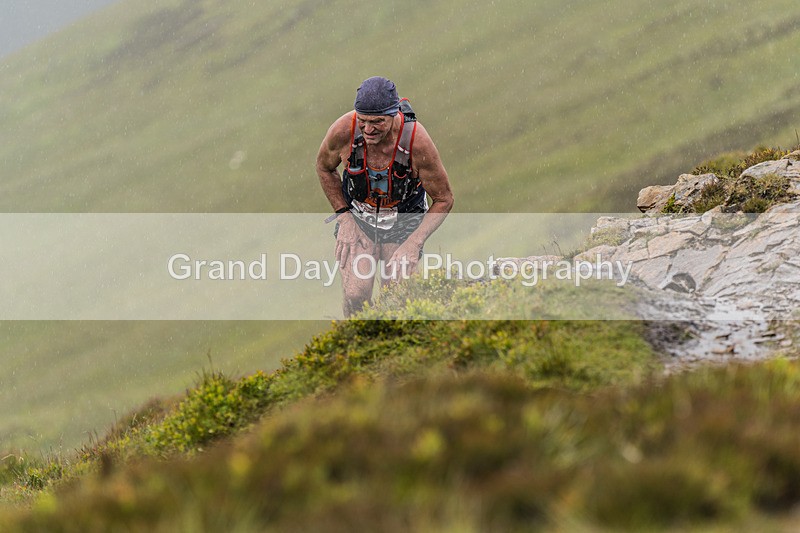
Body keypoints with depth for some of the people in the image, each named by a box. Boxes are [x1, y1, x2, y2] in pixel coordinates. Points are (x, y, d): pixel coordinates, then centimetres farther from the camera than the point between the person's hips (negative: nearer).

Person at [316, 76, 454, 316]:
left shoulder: (417, 140, -30)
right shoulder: (343, 131, -26)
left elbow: (444, 200, -14)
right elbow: (324, 167, 0)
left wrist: (413, 243, -22)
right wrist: (344, 217, -6)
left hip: (404, 225, -1)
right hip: (357, 221, 1)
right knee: (355, 298, -16)